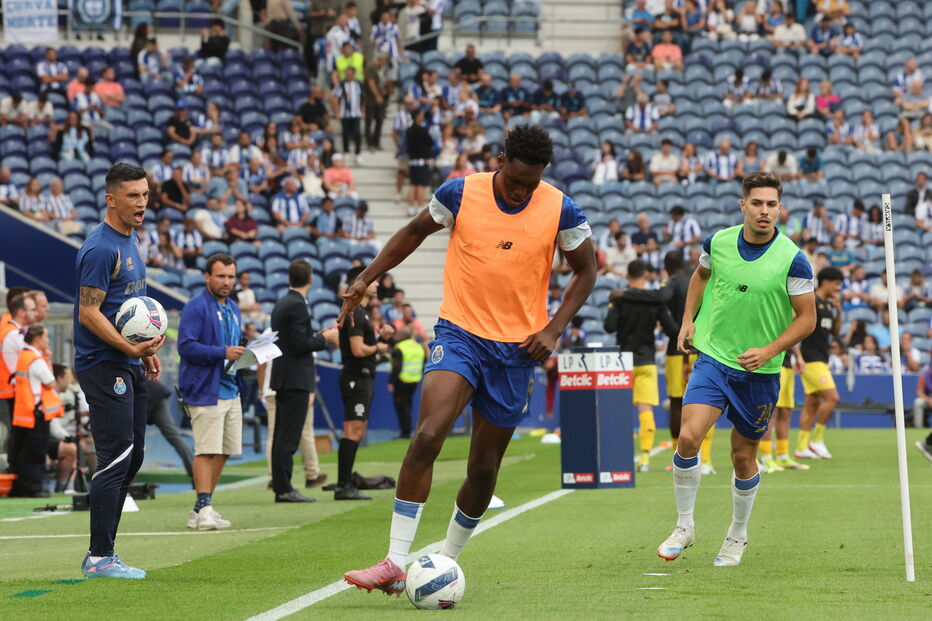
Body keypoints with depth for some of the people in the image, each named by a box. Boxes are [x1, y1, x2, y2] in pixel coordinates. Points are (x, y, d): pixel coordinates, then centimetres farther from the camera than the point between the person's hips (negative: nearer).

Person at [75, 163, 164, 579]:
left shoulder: (129, 241, 15)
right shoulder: (101, 248, -15)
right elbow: (89, 313, -19)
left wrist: (146, 352, 21)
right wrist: (131, 348, -26)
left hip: (128, 368, 10)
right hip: (103, 366, -10)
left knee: (132, 457, 11)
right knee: (116, 459, -11)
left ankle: (101, 553, 17)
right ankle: (100, 557, -7)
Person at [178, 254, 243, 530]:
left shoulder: (233, 308, 19)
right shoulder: (196, 307, -9)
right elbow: (186, 346, -18)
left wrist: (243, 353, 9)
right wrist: (223, 353, -24)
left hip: (230, 390, 9)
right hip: (205, 391, -9)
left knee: (224, 451, 9)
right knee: (206, 450, -13)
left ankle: (202, 509, 16)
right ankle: (204, 510, -15)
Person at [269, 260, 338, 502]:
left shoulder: (281, 304, 14)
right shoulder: (297, 306, -15)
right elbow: (300, 344, -20)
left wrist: (319, 337, 19)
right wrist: (324, 338, -7)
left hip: (283, 378, 10)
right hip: (295, 380, -10)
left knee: (282, 436, 11)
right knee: (288, 437, -8)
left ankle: (280, 487, 14)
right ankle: (284, 489, -8)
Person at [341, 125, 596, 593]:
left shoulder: (559, 211, -7)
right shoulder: (460, 194, -7)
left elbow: (586, 270, 7)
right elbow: (414, 233, 12)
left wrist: (553, 330, -4)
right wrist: (366, 279, 8)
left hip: (517, 346, 1)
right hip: (459, 332, -1)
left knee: (484, 468, 6)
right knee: (427, 436, -23)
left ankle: (446, 562, 27)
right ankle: (395, 563, -22)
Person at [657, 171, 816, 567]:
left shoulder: (792, 260, -12)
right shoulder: (718, 243, -3)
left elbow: (807, 318, -6)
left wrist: (768, 351, -17)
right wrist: (688, 319, 9)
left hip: (760, 372, -1)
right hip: (713, 357, 1)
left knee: (743, 458, 8)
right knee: (688, 437, -17)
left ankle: (738, 535, 32)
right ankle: (684, 526, 1)